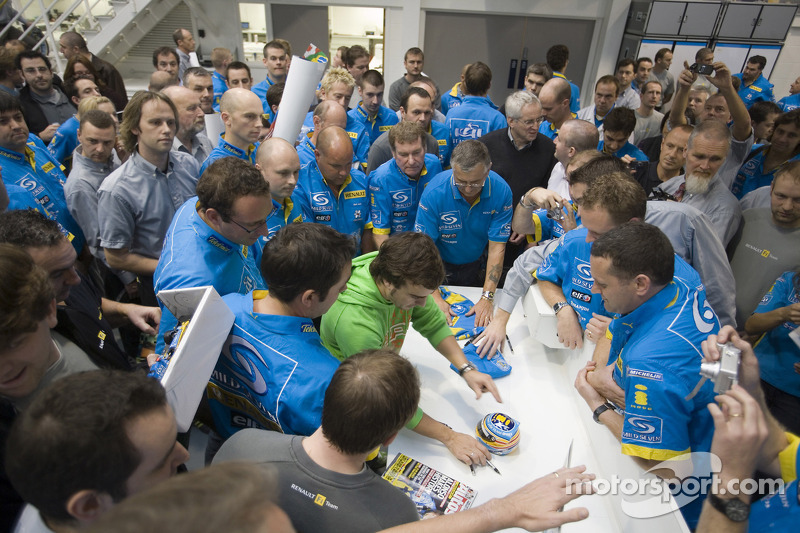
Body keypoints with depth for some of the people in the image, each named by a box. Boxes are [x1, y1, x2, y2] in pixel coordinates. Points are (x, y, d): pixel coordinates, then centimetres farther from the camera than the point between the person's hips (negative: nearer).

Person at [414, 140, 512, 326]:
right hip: (442, 266, -2)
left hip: (479, 266, 2)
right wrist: (435, 297, -28)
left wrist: (487, 298, -21)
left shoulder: (501, 190, -19)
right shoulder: (434, 192, -26)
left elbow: (497, 247, -15)